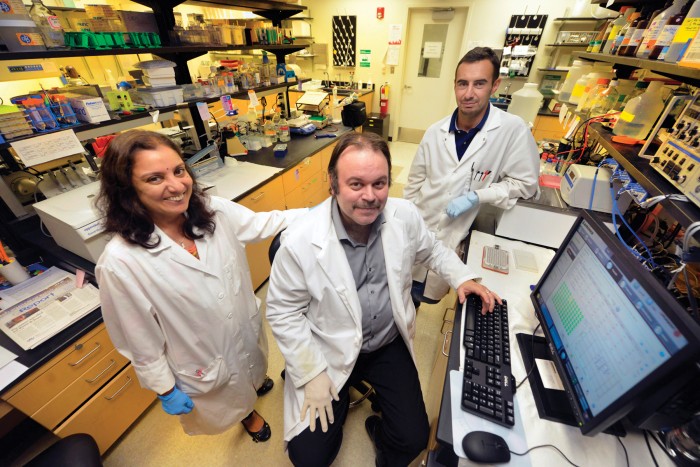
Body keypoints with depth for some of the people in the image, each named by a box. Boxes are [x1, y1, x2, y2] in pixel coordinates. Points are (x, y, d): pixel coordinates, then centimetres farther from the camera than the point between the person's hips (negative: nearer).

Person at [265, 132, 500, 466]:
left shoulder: (405, 216, -14)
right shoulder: (300, 241, -26)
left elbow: (431, 250, 8)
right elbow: (282, 313, -13)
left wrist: (462, 277, -7)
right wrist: (312, 374, -11)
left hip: (390, 342, 3)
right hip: (329, 352, -2)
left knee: (413, 440, 2)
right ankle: (340, 399, 34)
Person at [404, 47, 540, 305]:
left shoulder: (512, 129, -14)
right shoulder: (436, 131, -5)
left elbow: (525, 183, -6)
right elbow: (415, 181, 4)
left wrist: (476, 197, -20)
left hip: (455, 236, -2)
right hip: (417, 228, 3)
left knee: (428, 295, 18)